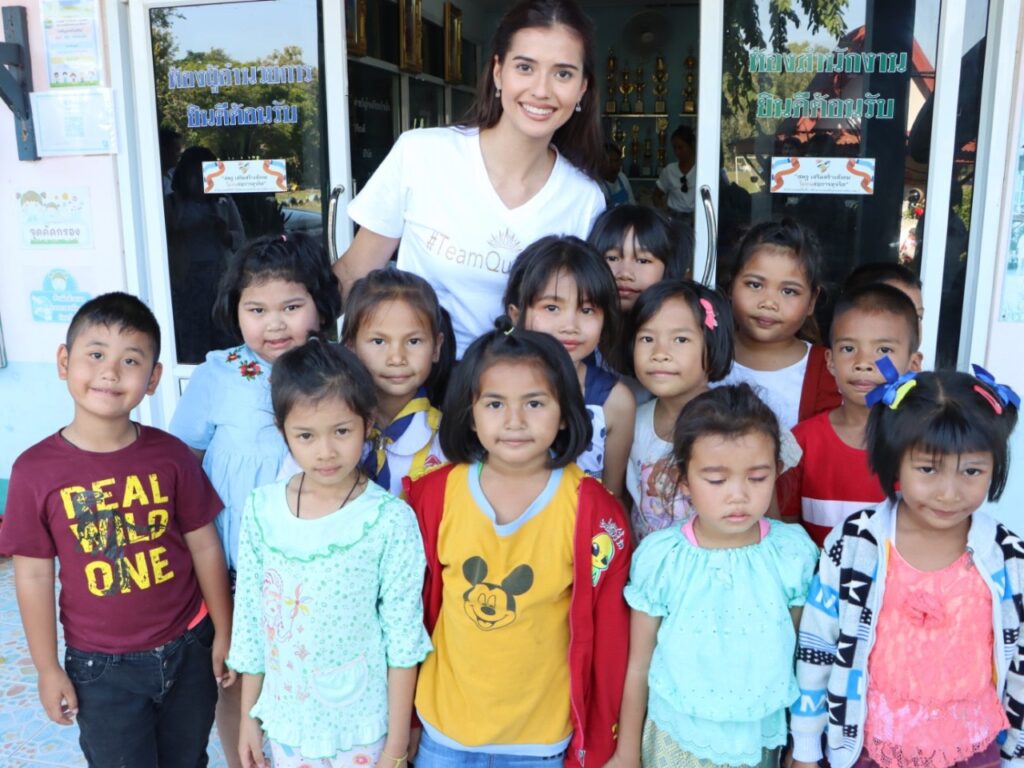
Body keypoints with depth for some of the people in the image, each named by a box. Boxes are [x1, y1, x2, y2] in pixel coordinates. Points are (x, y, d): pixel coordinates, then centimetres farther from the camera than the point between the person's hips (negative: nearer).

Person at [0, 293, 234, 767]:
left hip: (187, 649, 2)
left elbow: (204, 547, -2)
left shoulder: (171, 456, -10)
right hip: (101, 667, -1)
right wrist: (48, 669, -1)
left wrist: (224, 633, 3)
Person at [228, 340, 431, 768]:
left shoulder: (389, 520, -17)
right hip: (285, 721, 3)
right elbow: (250, 614, 2)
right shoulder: (262, 509, -7)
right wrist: (248, 716, 7)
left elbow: (403, 637, -11)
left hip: (363, 727, -3)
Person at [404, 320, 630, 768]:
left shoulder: (593, 511, -16)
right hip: (443, 729, 2)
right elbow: (414, 607, 1)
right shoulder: (435, 495, -10)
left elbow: (606, 635, -8)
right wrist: (404, 714, 8)